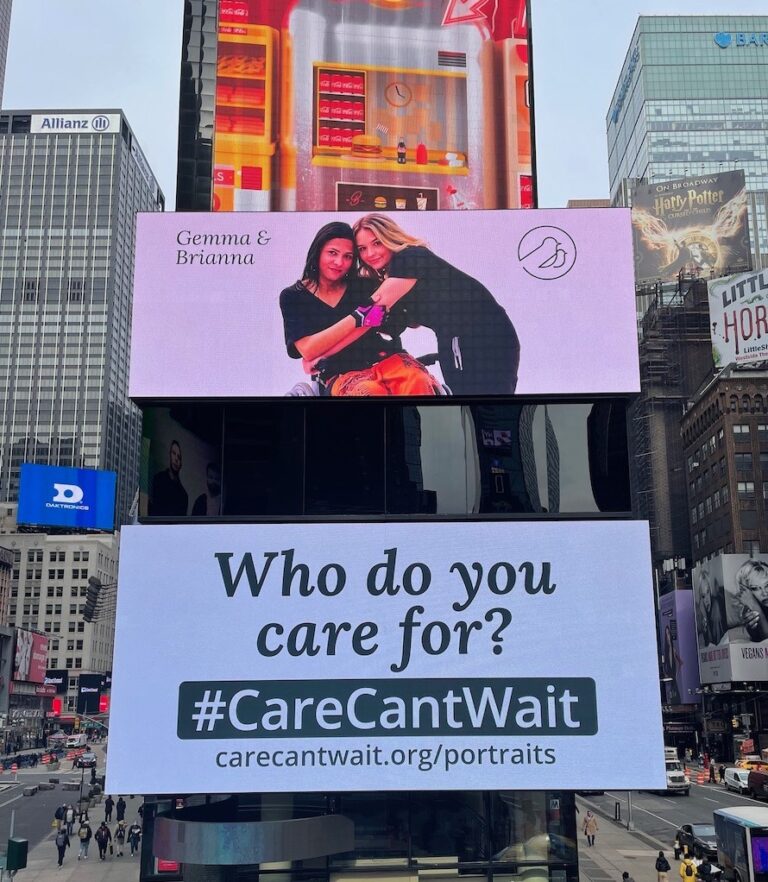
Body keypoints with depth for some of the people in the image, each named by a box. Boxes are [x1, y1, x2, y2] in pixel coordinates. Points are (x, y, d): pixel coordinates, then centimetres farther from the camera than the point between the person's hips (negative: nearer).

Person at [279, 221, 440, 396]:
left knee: (419, 382, -34)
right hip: (343, 373, -2)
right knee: (372, 392, -38)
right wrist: (357, 319, -12)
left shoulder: (363, 285, 11)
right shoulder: (293, 297, 5)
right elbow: (307, 350, -7)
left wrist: (320, 356, -15)